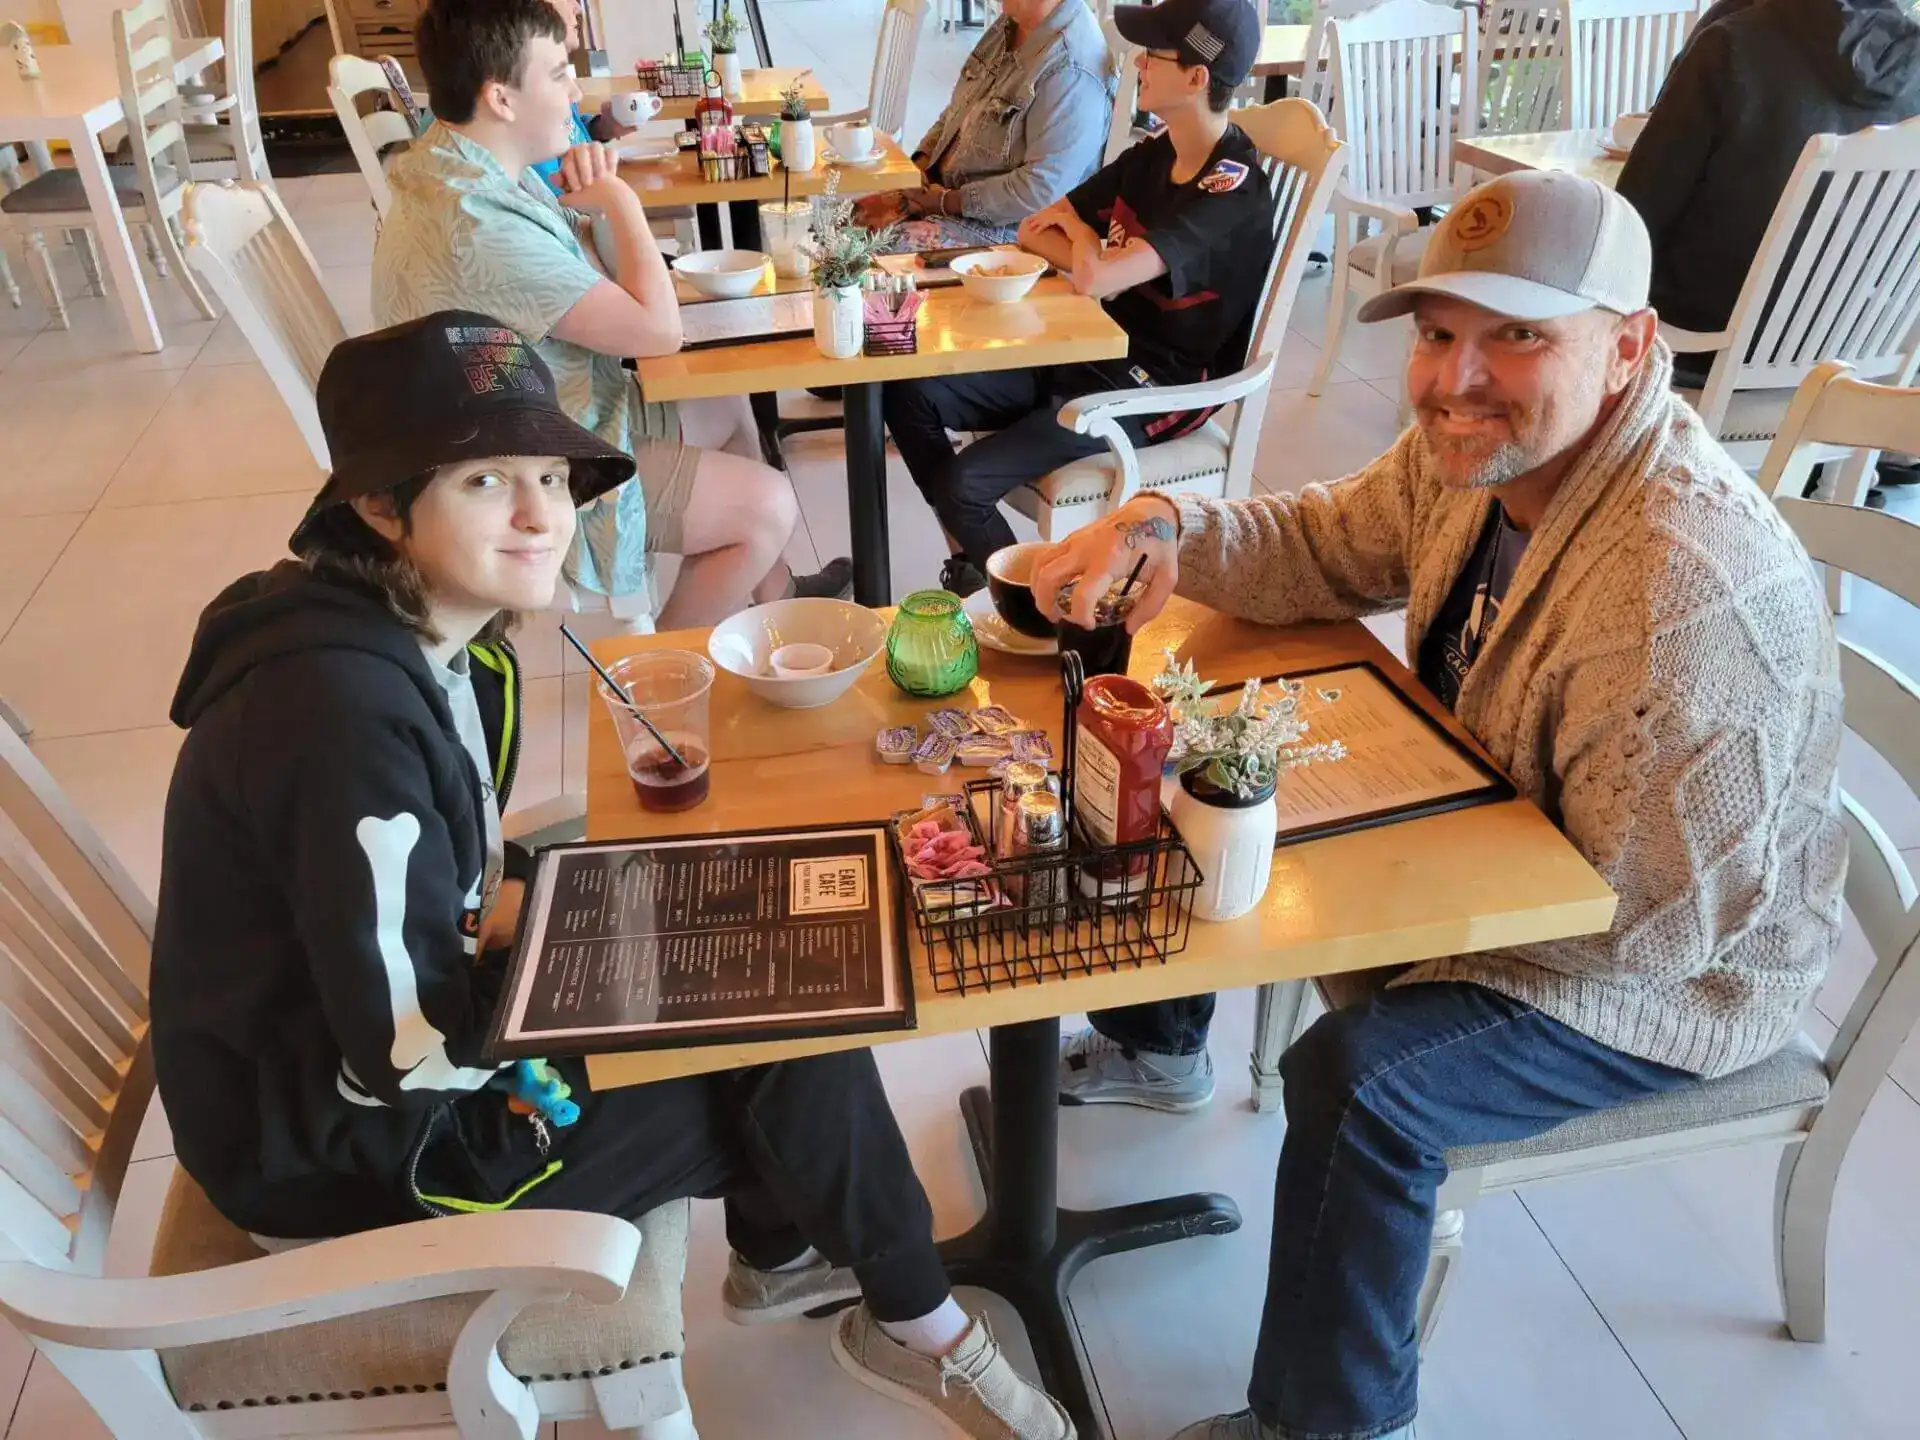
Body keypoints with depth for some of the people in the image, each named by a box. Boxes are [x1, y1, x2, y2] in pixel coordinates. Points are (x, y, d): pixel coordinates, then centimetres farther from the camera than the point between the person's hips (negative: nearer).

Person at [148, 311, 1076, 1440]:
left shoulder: (439, 638, -2)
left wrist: (529, 904, -9)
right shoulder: (347, 709, -31)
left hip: (376, 1012, 8)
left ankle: (782, 1253, 25)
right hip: (340, 1135, -8)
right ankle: (915, 1329, 19)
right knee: (802, 1052, -8)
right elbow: (405, 1053, -29)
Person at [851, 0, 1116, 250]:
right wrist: (919, 163, 0)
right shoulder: (1012, 22, 6)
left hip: (1003, 229, -9)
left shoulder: (1073, 71, -25)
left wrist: (947, 202, -20)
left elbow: (1042, 190, -29)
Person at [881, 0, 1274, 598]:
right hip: (1095, 351, 9)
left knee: (963, 485, -22)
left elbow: (1095, 278, -30)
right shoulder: (1153, 154, 8)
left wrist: (1076, 226, -7)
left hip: (1155, 390, -9)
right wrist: (1096, 255, -10)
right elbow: (1034, 230, 11)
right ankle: (969, 565, 4)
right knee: (911, 392, -4)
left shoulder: (1232, 190, -20)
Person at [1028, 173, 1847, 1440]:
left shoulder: (1685, 589, -37)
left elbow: (1650, 919, -32)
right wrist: (1167, 526, -18)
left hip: (1678, 971, -8)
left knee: (1358, 1078, -29)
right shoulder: (1483, 441, -11)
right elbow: (1325, 548, 1)